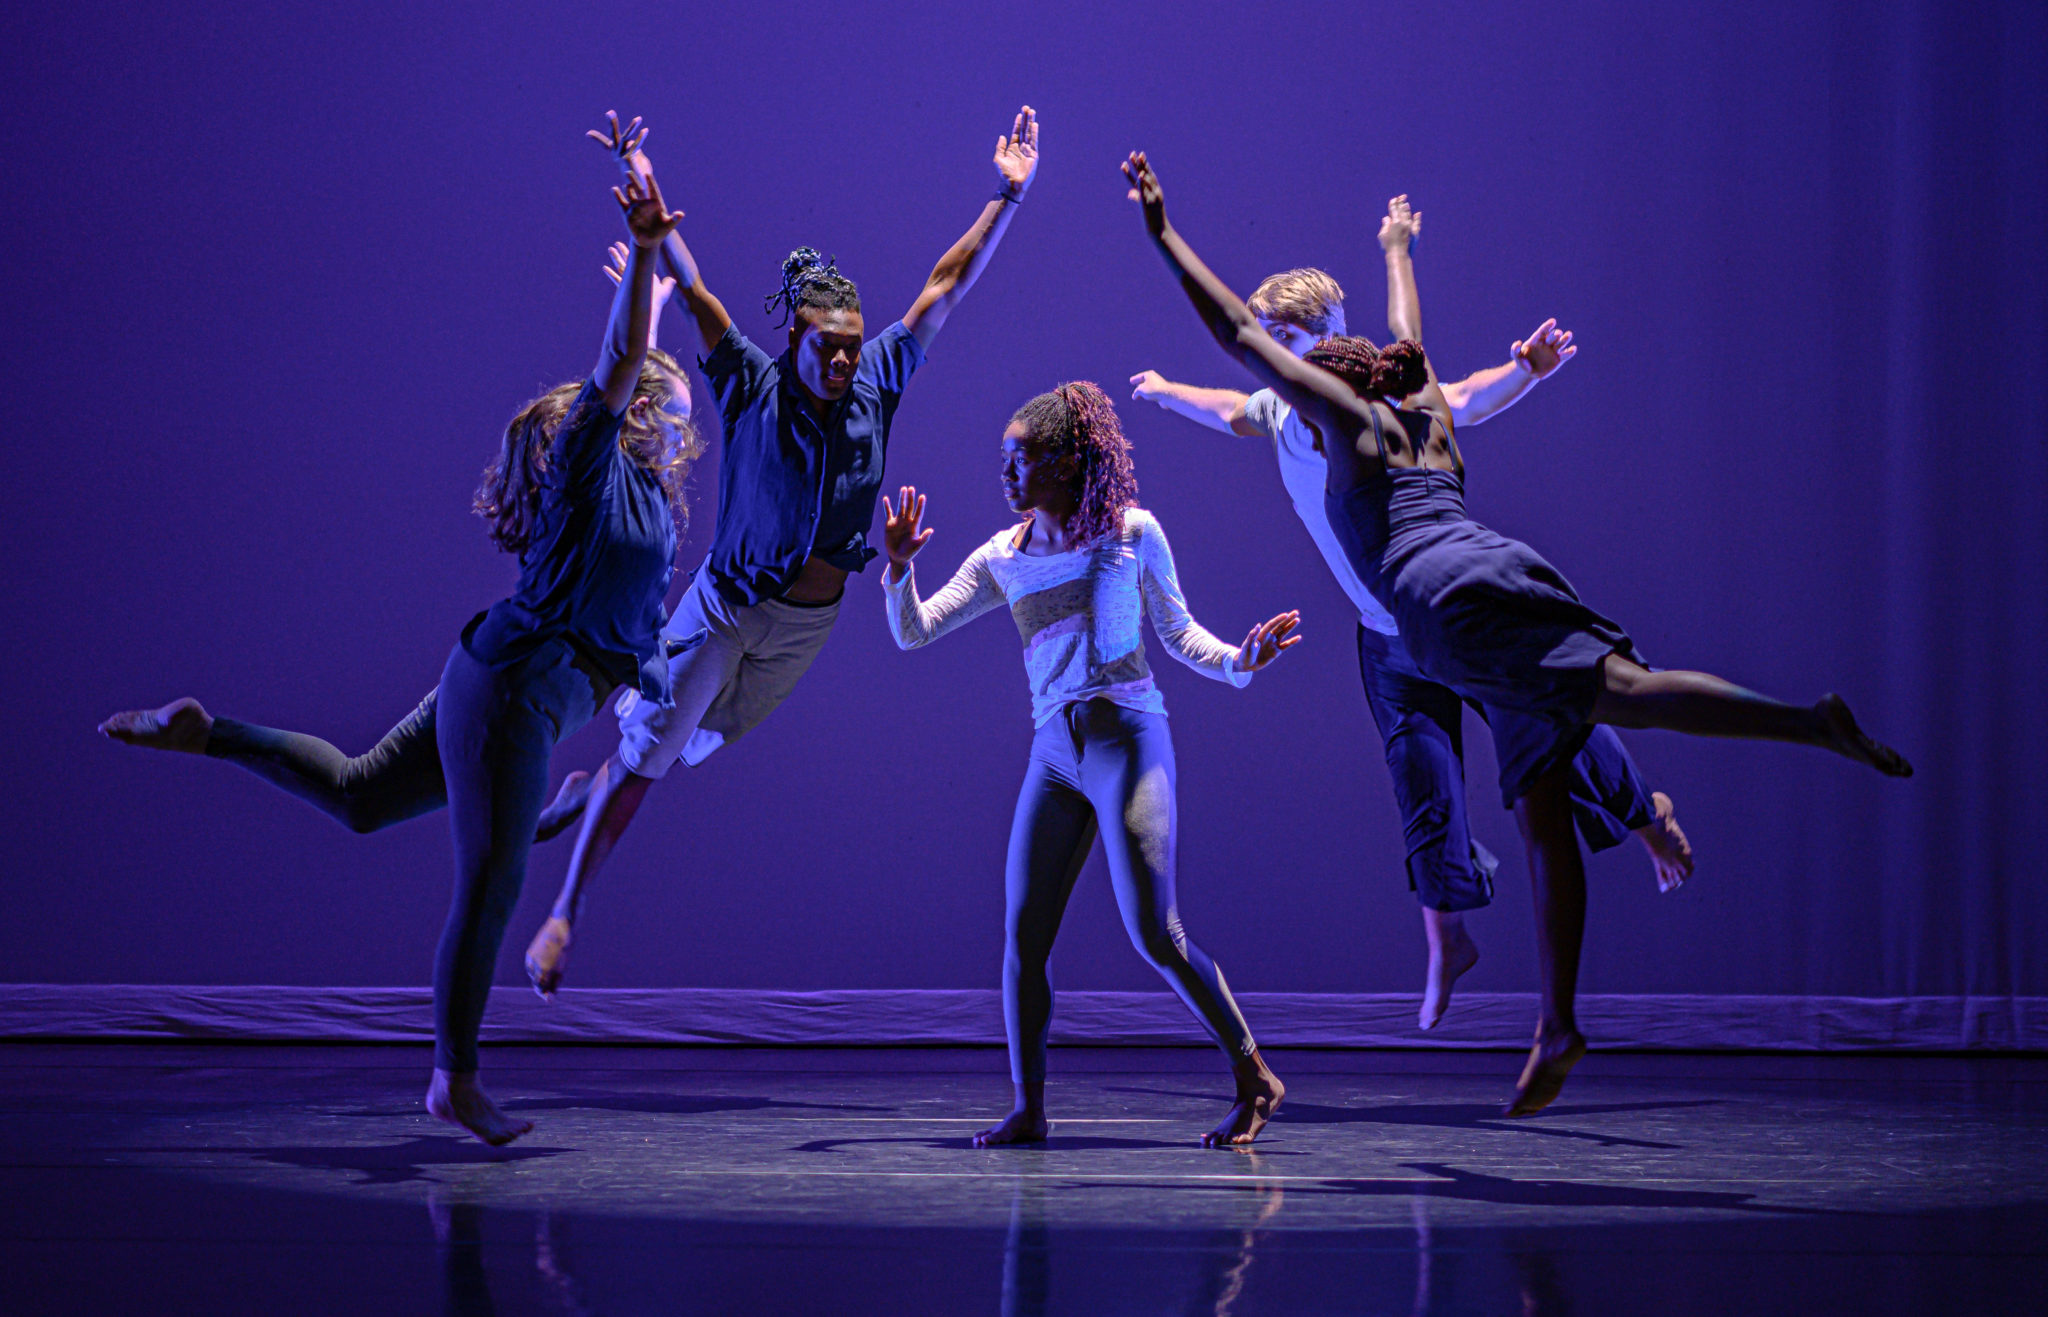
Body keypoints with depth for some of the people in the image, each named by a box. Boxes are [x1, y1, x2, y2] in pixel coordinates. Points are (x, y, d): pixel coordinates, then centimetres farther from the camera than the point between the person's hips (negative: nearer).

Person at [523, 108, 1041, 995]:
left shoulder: (877, 381, -6)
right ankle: (565, 911, 10)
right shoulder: (753, 388, -16)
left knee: (695, 748, 18)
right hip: (728, 606, -4)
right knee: (645, 760, 0)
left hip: (810, 624, 4)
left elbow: (946, 286, -4)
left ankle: (595, 786, 46)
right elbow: (688, 287, -24)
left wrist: (1007, 198, -7)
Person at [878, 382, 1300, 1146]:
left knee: (1154, 934, -13)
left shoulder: (1132, 531, 2)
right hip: (1053, 753, 5)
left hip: (1126, 737, -5)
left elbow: (1177, 632, 9)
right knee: (1021, 938, -2)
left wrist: (1238, 660, -9)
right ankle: (1028, 1107, 7)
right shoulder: (1002, 559, 12)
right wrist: (899, 566, -7)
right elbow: (913, 631, 10)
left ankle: (1254, 1079, 0)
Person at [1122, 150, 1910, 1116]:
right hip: (1511, 575, 8)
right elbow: (1410, 346, 55)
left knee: (1626, 692, -25)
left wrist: (1161, 232, 19)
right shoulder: (1427, 411, 33)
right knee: (1542, 817, 0)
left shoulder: (1352, 417, 15)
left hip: (1458, 597, -8)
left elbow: (1238, 331, 13)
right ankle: (1558, 1026, -3)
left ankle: (1812, 722, -41)